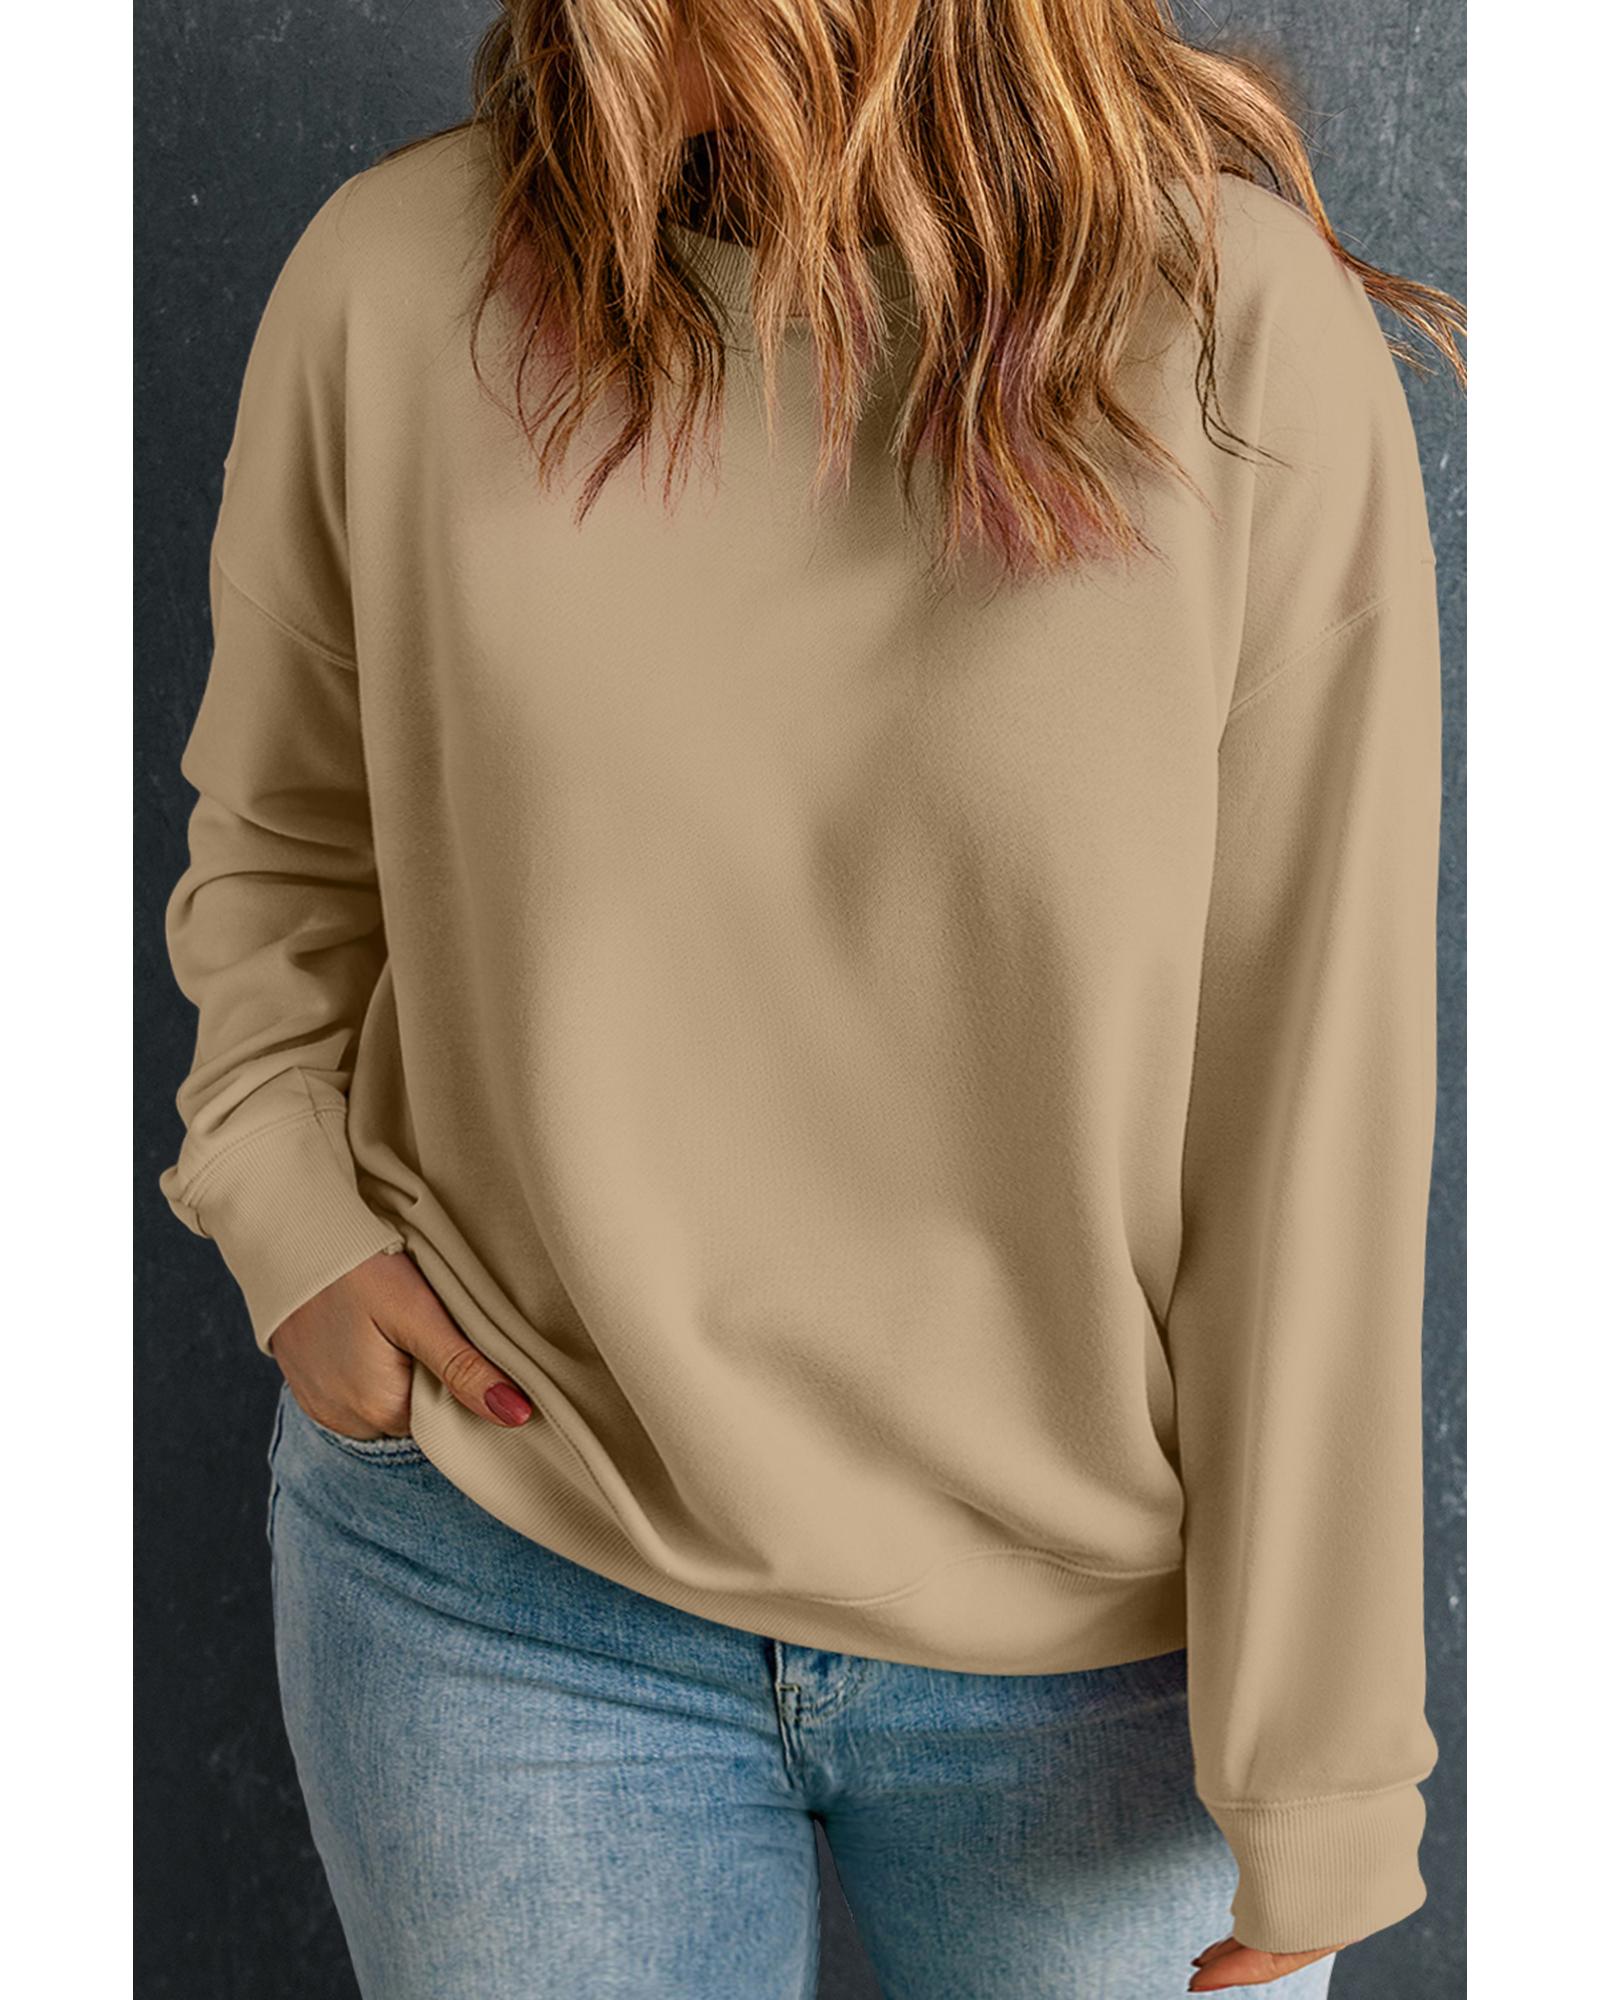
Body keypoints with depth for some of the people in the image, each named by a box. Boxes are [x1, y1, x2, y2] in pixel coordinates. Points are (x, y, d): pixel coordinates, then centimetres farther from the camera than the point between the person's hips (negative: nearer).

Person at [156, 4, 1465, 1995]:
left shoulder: (1246, 325, -13)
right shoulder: (394, 283, -7)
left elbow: (1313, 1083, -12)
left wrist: (1314, 1753, -8)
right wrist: (292, 1219, -6)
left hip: (1094, 1628, -1)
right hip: (499, 1579, 2)